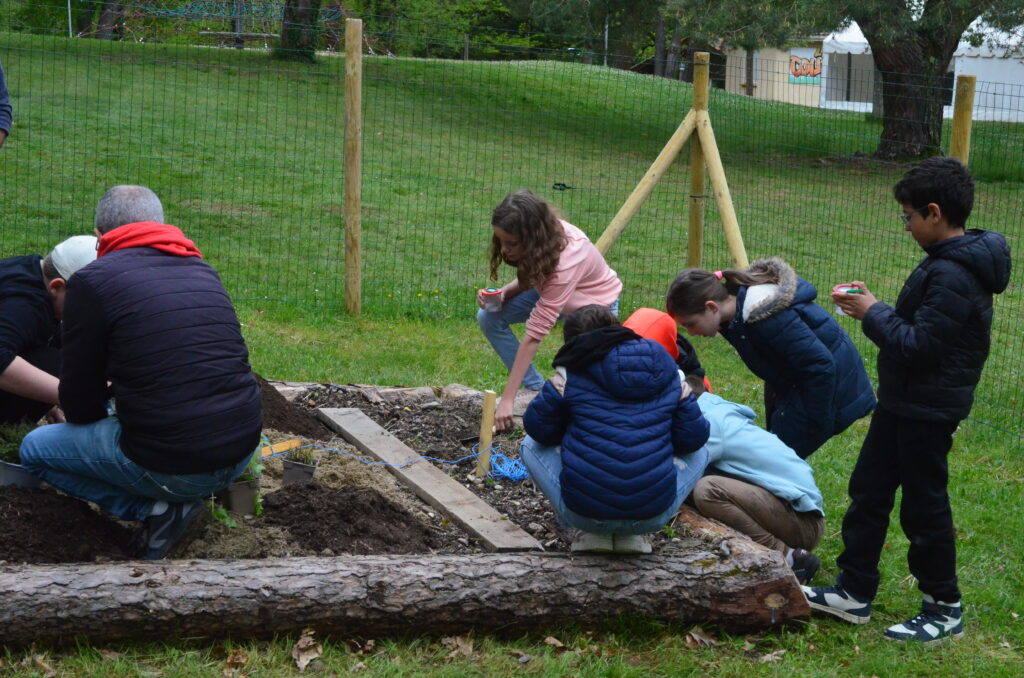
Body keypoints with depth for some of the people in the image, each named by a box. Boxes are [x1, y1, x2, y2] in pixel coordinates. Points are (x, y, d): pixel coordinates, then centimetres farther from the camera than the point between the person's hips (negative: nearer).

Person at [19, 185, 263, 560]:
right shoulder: (203, 270, 12)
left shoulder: (92, 280, -5)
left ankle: (157, 509, 2)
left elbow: (79, 405, 1)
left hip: (171, 467, -6)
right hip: (242, 453, 6)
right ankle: (172, 502, 13)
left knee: (35, 449, 17)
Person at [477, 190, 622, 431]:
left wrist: (507, 400, -39)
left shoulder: (565, 260, -41)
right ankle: (535, 388, -2)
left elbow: (535, 334, -41)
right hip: (552, 290, 6)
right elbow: (529, 279, -1)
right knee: (489, 318, -13)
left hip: (596, 304, -6)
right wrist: (504, 292, -25)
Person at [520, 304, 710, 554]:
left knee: (531, 446, 26)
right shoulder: (670, 374, 7)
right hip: (653, 517, 2)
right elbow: (694, 438, 8)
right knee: (699, 454, 31)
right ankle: (633, 534, 12)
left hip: (583, 512, -1)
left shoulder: (570, 375, -1)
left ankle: (593, 533, 11)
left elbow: (538, 428, 7)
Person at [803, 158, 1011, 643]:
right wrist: (875, 309, 4)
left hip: (928, 411, -10)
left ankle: (944, 610, 18)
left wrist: (873, 313, -15)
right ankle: (854, 593, 25)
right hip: (903, 401, 10)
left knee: (924, 504, 2)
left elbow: (918, 345, -26)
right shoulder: (950, 261, 7)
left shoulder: (952, 276, -25)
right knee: (868, 490, 15)